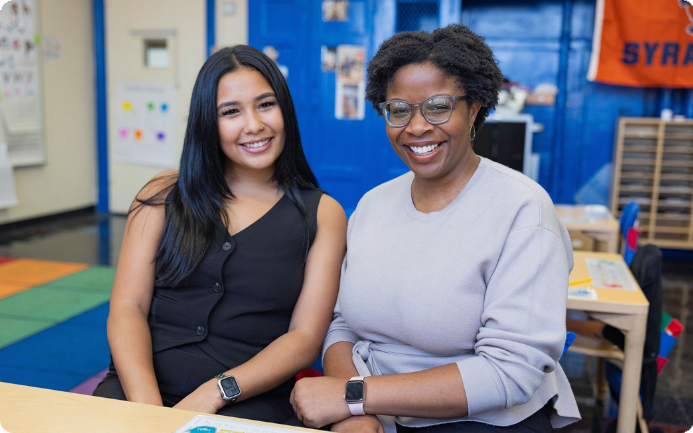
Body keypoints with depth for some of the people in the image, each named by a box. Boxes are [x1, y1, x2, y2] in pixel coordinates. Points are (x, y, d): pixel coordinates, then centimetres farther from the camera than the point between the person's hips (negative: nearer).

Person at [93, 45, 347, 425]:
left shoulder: (322, 214, 6)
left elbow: (305, 337, 0)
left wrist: (215, 393, -14)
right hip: (141, 385, 1)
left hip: (247, 402, 0)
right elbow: (126, 308, 3)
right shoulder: (164, 195, 10)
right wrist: (147, 406, -14)